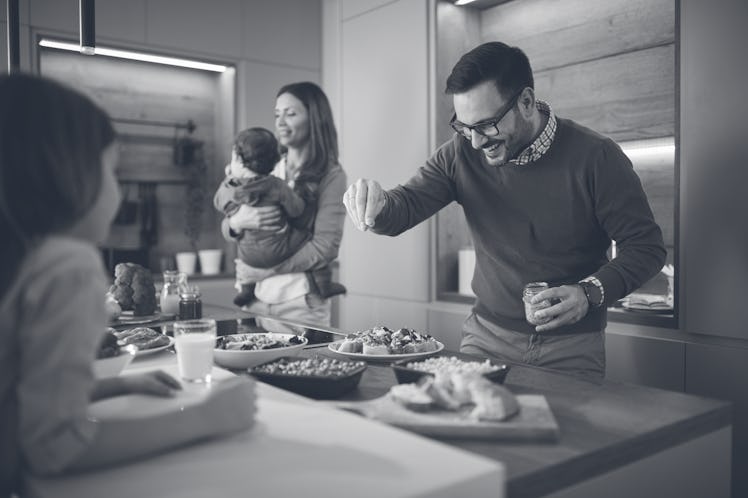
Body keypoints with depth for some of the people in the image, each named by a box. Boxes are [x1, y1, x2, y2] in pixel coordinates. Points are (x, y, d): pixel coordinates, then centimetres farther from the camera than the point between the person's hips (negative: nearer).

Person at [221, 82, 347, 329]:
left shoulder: (331, 176, -6)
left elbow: (325, 248, -12)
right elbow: (226, 229, 8)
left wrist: (263, 269, -13)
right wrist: (237, 222, -15)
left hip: (301, 302, -4)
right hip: (256, 296, 4)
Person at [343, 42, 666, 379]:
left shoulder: (595, 158, -13)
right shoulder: (461, 155, -4)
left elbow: (646, 247, -7)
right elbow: (404, 208, -6)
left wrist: (590, 293, -23)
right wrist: (376, 206, -30)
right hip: (487, 334, 2)